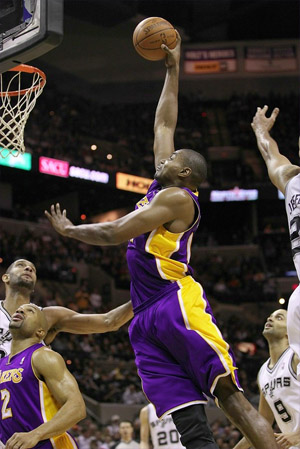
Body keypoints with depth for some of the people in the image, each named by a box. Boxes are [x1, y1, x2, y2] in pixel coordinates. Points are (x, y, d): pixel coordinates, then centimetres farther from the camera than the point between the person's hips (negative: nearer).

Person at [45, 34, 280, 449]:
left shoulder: (177, 197, -1)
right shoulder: (162, 188, 24)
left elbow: (114, 233, -6)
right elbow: (164, 125, 33)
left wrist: (68, 230, 11)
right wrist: (172, 71, 38)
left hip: (178, 305, -8)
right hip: (147, 321, 8)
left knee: (230, 396, -20)